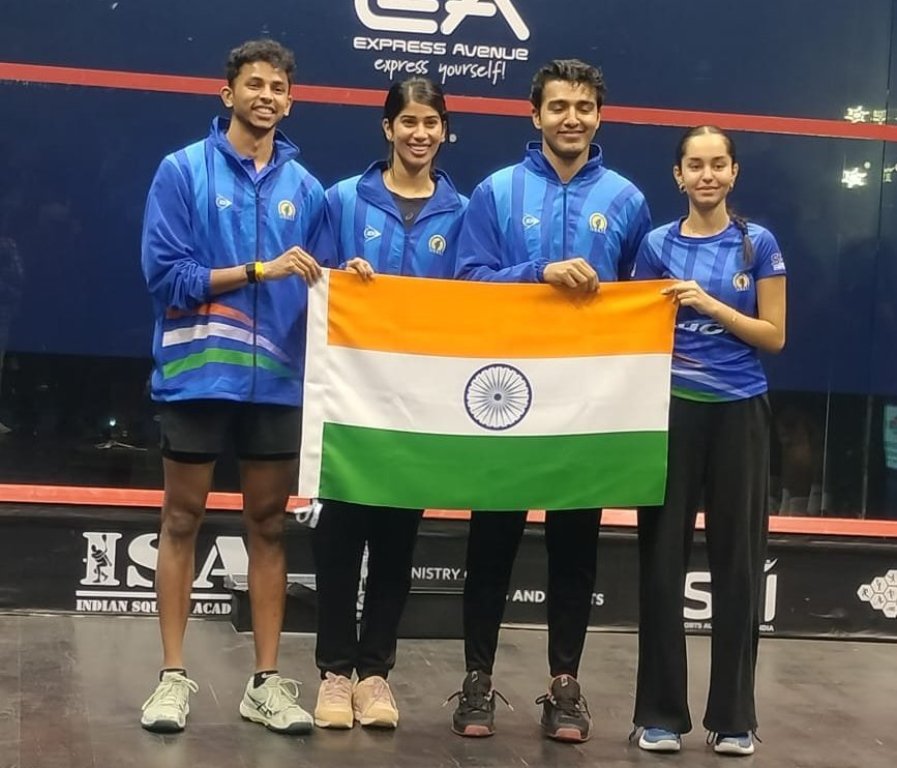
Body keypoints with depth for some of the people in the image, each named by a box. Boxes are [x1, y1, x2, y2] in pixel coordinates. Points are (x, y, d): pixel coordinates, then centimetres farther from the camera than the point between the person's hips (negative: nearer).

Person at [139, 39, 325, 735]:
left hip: (278, 379, 3)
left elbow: (312, 283, 11)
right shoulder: (183, 171, -3)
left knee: (268, 526, 8)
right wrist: (258, 270, -16)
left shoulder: (304, 187, 8)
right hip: (199, 373, -3)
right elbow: (165, 275, -11)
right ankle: (175, 675, 13)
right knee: (183, 520, 5)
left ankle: (267, 680, 16)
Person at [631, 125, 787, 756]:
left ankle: (734, 715, 14)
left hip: (738, 414, 0)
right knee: (662, 559, 1)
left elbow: (775, 336, -1)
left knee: (737, 562, 4)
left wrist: (711, 305, -12)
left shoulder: (759, 244, 2)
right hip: (672, 412, 1)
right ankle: (661, 712, 11)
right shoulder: (657, 246, 5)